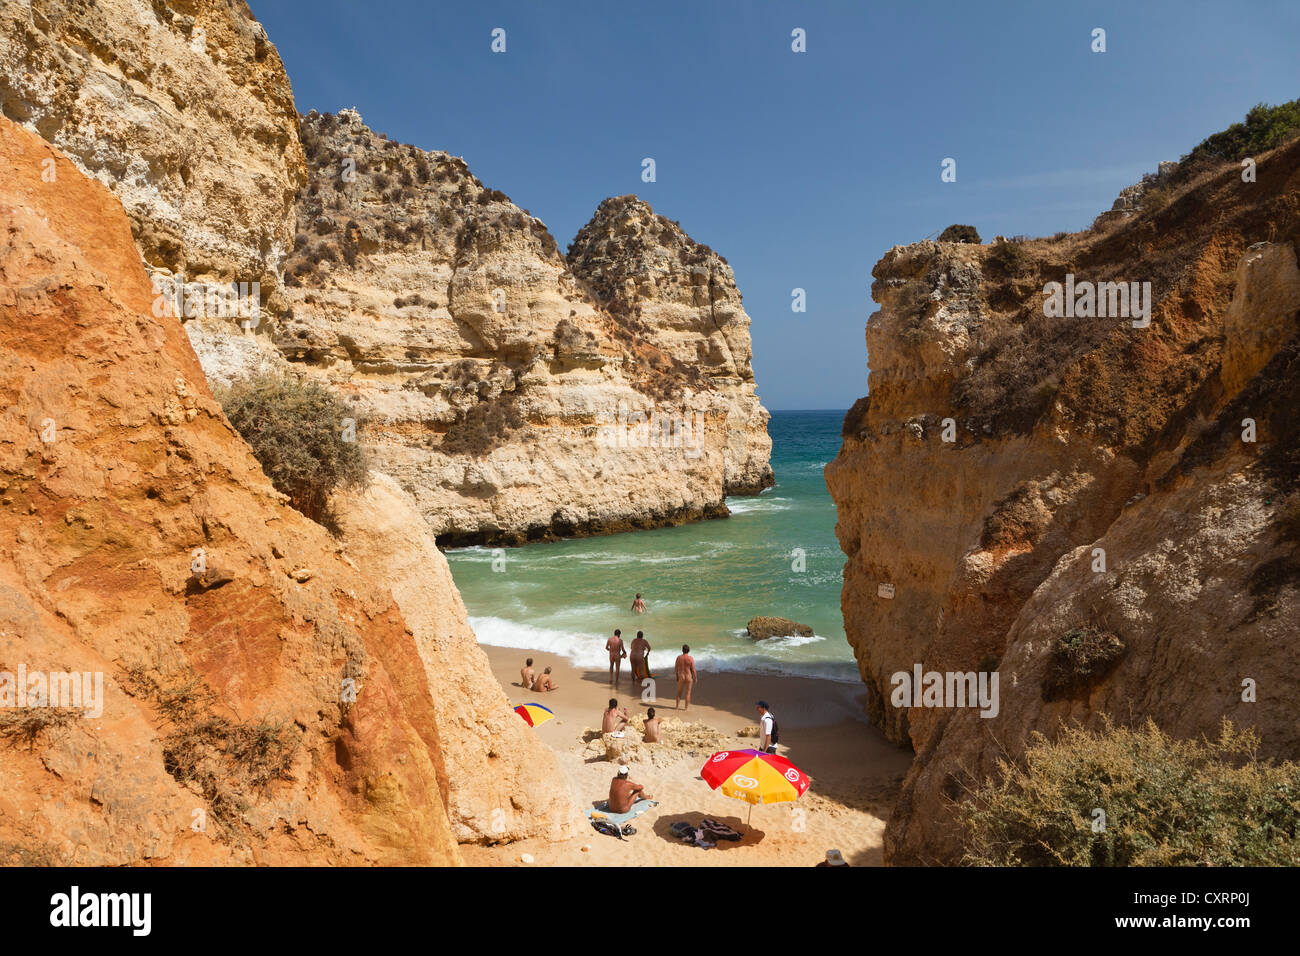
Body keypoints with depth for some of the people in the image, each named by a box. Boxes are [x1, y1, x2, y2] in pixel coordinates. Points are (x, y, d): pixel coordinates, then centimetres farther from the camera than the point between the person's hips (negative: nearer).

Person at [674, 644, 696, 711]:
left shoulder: (679, 657, -7)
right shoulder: (691, 658, -15)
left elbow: (676, 668, 0)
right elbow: (693, 669, -11)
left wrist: (677, 676, 14)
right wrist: (695, 678, 2)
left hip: (681, 676, 2)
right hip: (689, 677, -2)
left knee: (679, 692, 17)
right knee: (688, 693, 9)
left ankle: (677, 706, 24)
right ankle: (686, 707, 14)